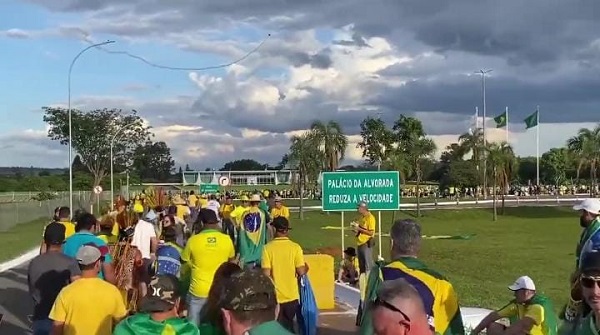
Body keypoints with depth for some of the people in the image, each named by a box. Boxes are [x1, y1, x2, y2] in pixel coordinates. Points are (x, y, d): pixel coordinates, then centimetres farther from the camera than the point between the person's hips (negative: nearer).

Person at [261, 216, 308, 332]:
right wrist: (306, 267, 12)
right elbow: (301, 272, -10)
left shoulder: (268, 248, -11)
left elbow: (266, 274, -15)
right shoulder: (295, 247, -7)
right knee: (288, 327, 19)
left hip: (275, 297, -1)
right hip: (292, 296, 2)